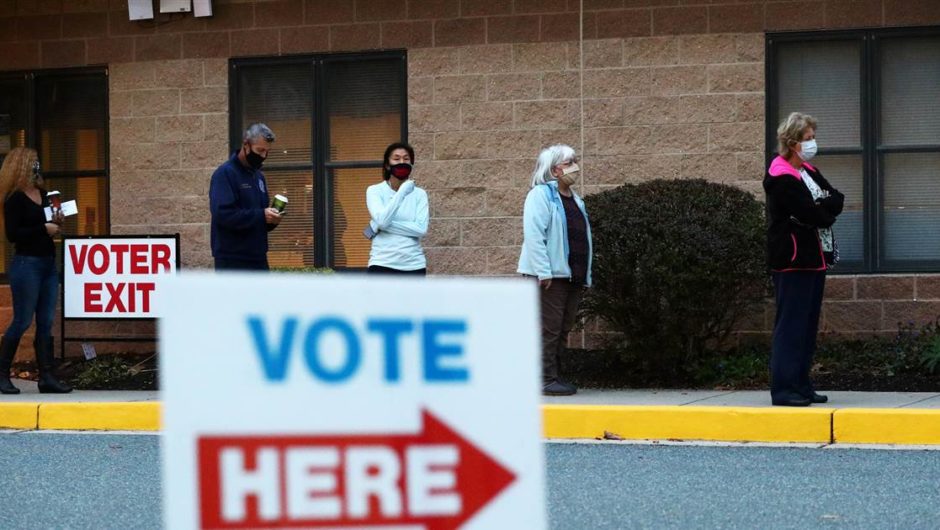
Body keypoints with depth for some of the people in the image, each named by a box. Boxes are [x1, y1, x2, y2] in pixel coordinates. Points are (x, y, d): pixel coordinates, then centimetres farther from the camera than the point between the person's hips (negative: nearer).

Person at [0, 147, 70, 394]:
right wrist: (44, 228, -16)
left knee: (46, 323, 6)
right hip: (27, 264, -7)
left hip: (47, 264, 8)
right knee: (22, 321, -4)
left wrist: (55, 222, 4)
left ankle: (47, 377, 8)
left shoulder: (42, 194, 13)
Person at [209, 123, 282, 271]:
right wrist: (260, 216, -23)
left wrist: (271, 218, -2)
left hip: (257, 257, 8)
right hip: (232, 259, -8)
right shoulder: (225, 174, -10)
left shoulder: (258, 176, 16)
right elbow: (223, 213, -22)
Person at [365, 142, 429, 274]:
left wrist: (379, 226, -12)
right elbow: (382, 220, -16)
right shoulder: (375, 191, 1)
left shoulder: (419, 194, 6)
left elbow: (421, 228, -8)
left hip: (414, 266, 2)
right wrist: (403, 191, -16)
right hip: (383, 265, -2)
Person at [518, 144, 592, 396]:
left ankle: (554, 375, 15)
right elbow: (533, 234, -16)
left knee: (563, 329, 9)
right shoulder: (541, 195, -7)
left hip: (574, 276, 8)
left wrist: (585, 276, 16)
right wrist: (544, 271, -22)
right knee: (549, 328, -8)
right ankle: (545, 379, -6)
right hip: (550, 276, -8)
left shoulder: (575, 200, 20)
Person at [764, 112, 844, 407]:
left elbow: (837, 201, 8)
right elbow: (810, 214, -21)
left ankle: (801, 386, 16)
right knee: (791, 326, -9)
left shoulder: (808, 172, 18)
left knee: (808, 326, 11)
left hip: (814, 258, 9)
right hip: (792, 260, -9)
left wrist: (821, 207, -11)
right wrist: (826, 212, -1)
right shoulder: (781, 177, -13)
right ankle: (783, 390, -9)